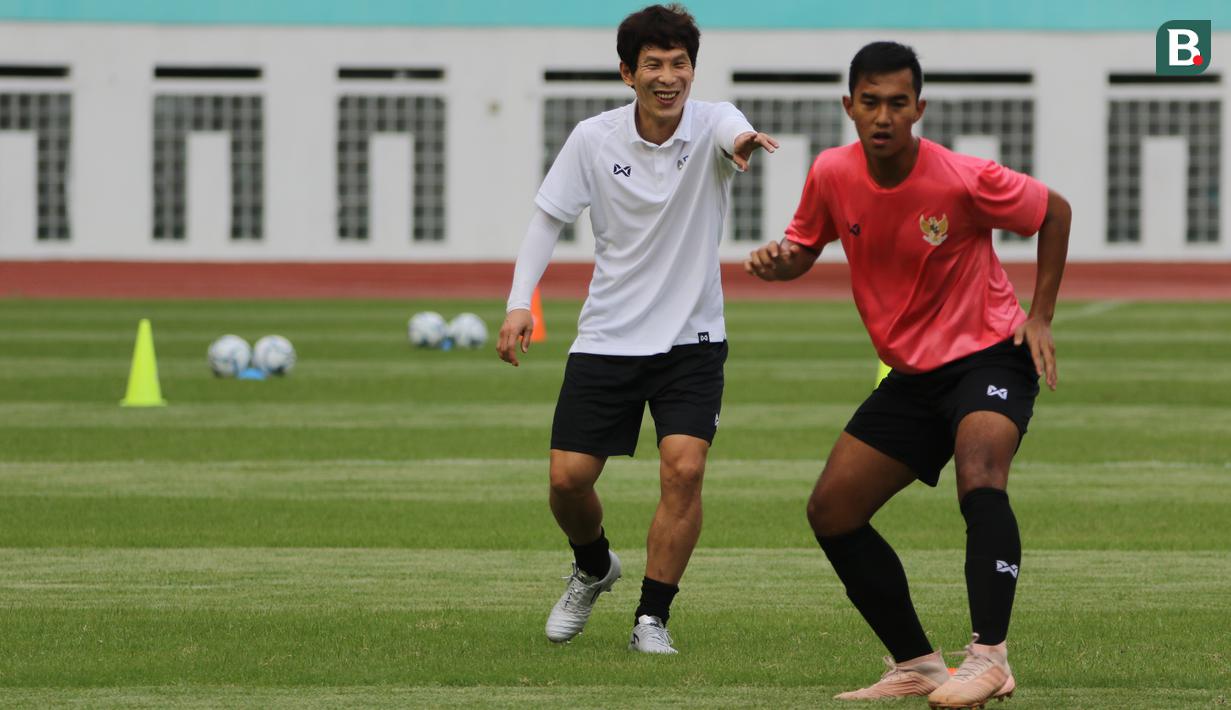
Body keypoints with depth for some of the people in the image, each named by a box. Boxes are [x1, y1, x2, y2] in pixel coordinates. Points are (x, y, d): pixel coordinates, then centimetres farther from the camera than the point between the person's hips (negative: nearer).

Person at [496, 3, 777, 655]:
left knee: (683, 469, -18)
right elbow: (548, 218, 4)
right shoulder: (594, 139, -5)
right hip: (607, 337, 2)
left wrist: (744, 140, -61)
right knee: (567, 479, -2)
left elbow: (731, 134, -36)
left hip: (691, 339, -1)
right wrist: (519, 302, -9)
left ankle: (652, 618, -3)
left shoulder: (710, 125, -11)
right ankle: (593, 567, 32)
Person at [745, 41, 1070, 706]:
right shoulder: (831, 175, -7)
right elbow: (804, 249, 11)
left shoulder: (963, 180, -19)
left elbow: (1055, 210, -3)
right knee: (831, 510, 2)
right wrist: (776, 260, -14)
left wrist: (1040, 316, -6)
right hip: (911, 372, 6)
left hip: (988, 354, -6)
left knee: (979, 476, -34)